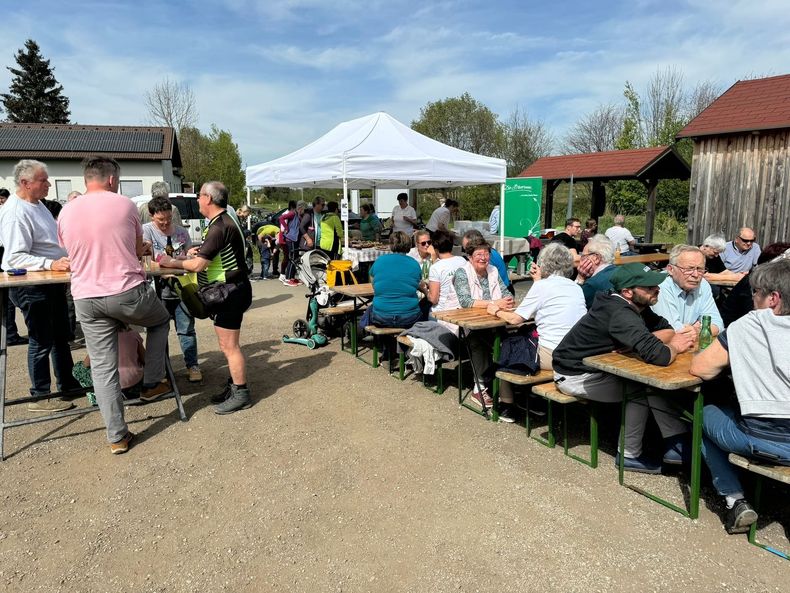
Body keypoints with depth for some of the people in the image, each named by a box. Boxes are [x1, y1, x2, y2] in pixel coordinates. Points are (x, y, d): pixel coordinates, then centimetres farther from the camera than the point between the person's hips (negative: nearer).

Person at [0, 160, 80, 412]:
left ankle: (67, 384, 33)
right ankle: (40, 396, 13)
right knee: (42, 342, 0)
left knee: (61, 336, 19)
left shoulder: (36, 204, 11)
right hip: (31, 286, -10)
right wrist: (51, 264, -33)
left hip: (52, 282, 10)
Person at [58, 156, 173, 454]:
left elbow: (73, 252, 20)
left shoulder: (66, 212, 7)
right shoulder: (125, 204, -3)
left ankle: (117, 436, 14)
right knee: (161, 320, 28)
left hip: (86, 300, 3)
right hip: (128, 293, -3)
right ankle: (152, 384, 27)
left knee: (102, 367, 8)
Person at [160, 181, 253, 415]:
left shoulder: (219, 227, -21)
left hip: (232, 292, -11)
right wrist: (200, 251, 11)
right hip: (229, 290, 11)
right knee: (228, 344, 18)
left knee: (229, 345, -4)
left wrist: (172, 262, -5)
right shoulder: (224, 221, 13)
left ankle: (241, 394, 5)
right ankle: (235, 385, 28)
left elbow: (197, 265, -21)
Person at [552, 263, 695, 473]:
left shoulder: (632, 306, -2)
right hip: (575, 376, -8)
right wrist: (674, 347, -15)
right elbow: (658, 355, -36)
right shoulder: (622, 315, -29)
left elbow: (666, 329, 2)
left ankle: (676, 443, 4)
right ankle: (630, 455, 1)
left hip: (594, 366, 8)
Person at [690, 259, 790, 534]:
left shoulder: (749, 325, -7)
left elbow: (699, 368, -6)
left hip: (763, 442, -5)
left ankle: (736, 501, 15)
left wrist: (732, 357, 13)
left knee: (706, 413, 23)